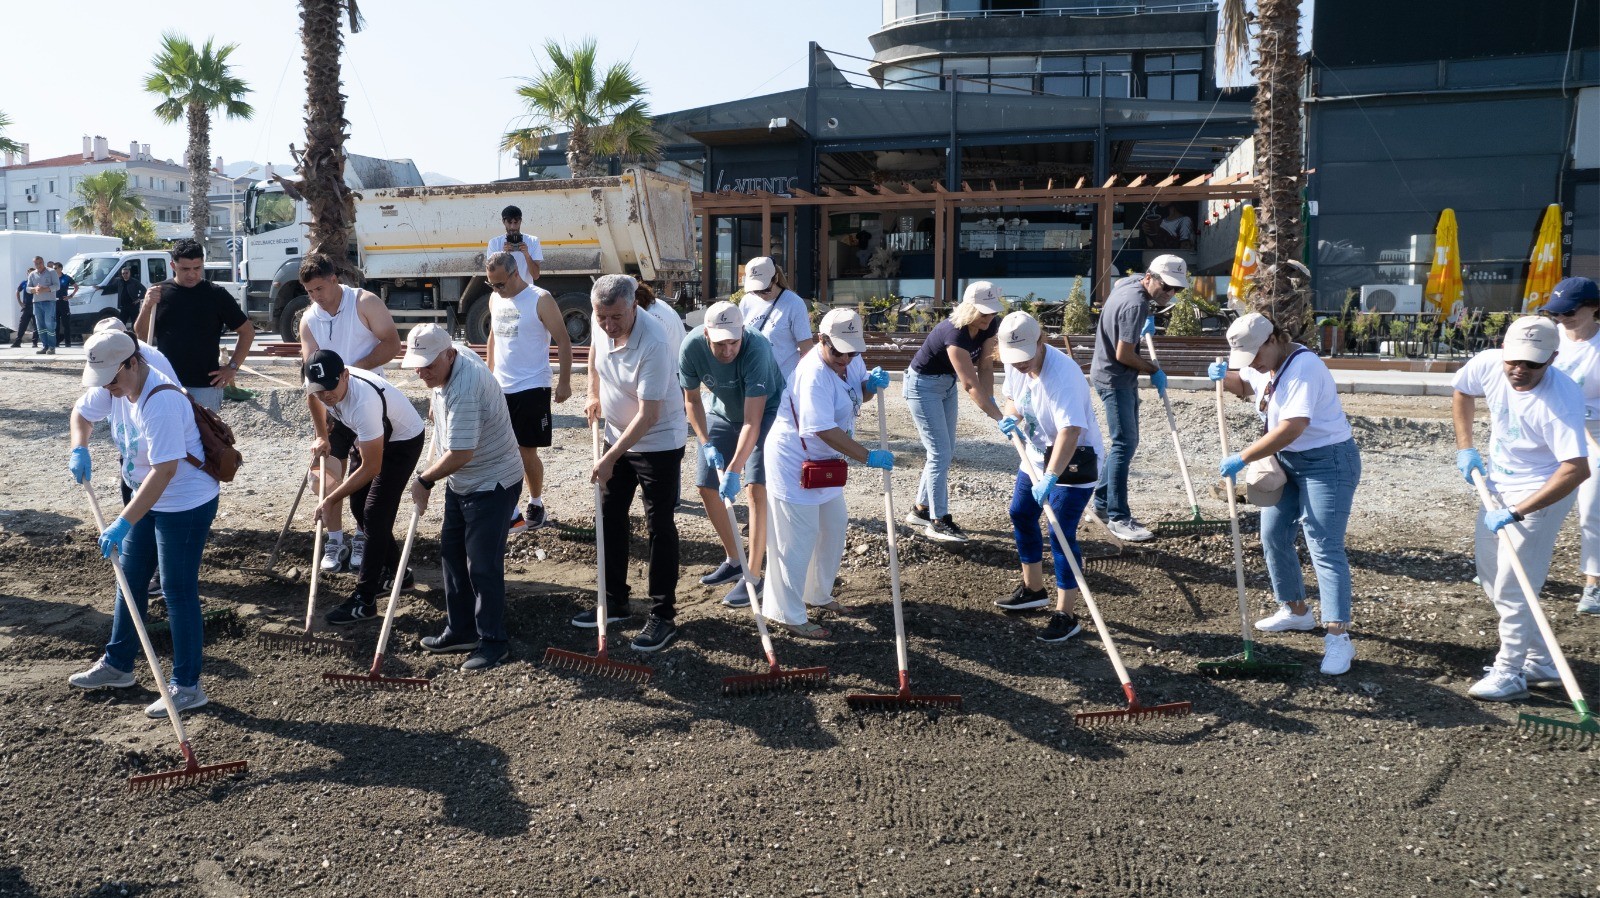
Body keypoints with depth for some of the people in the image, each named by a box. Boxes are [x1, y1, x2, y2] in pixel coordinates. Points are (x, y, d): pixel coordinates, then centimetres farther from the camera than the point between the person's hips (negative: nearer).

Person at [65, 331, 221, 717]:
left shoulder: (162, 401, -29)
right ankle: (117, 664, 35)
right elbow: (82, 412, 20)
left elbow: (164, 471, -32)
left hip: (186, 504, -10)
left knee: (178, 592, -4)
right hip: (150, 501, 10)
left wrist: (123, 523, -31)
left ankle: (187, 686, 6)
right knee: (130, 580, 18)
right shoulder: (115, 387, -1)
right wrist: (79, 449, 0)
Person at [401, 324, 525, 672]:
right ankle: (460, 631, 28)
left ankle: (492, 642, 7)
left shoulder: (464, 389, -31)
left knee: (482, 565, -6)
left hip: (493, 485, -11)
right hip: (462, 482, 11)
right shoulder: (447, 366, 0)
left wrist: (424, 480, -18)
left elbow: (461, 454, -31)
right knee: (452, 553, 16)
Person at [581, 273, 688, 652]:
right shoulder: (601, 323, -9)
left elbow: (648, 415, -30)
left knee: (659, 527, -2)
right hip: (618, 436, 8)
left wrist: (609, 458, -27)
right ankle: (614, 602, 29)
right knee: (610, 519, 14)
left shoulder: (653, 343, -31)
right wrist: (594, 394, 16)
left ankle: (664, 617, 7)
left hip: (659, 444, -8)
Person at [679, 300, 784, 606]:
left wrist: (733, 470, -45)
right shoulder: (692, 347, -25)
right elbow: (691, 398, -7)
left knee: (757, 486, -18)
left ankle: (753, 576, -11)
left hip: (765, 411, -5)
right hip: (722, 412, 5)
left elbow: (752, 421, -39)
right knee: (706, 487, 6)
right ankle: (733, 560, 24)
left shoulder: (756, 349, -38)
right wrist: (706, 444, -17)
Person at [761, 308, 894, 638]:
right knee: (797, 539, -3)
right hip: (794, 462, -10)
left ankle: (817, 594, 39)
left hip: (823, 462, 10)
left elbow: (859, 394, 15)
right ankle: (786, 614, 10)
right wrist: (869, 456, -33)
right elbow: (824, 430, -34)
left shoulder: (850, 359, -2)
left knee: (833, 528, 20)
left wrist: (873, 383, -9)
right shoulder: (814, 374, -29)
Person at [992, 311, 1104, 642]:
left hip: (1074, 458, -9)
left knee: (1061, 534, -11)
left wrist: (1050, 477, -46)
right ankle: (1033, 589, 37)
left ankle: (1066, 615, 0)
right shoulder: (1015, 363, -6)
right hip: (1037, 453, 9)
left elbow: (1070, 431, -39)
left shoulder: (1062, 373, -32)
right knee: (1020, 515, 18)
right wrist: (1011, 417, -10)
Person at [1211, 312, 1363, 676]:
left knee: (1324, 549, -14)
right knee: (1274, 537, 16)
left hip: (1326, 463, -10)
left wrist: (1242, 458, -29)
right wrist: (1224, 375, 3)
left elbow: (1292, 428, -33)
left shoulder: (1303, 367, -24)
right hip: (1286, 461, 10)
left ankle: (1338, 637, -13)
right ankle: (1295, 611, 33)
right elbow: (1243, 386, 27)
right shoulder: (1264, 365, 5)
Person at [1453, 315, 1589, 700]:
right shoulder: (1488, 364, -14)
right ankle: (1541, 662, 30)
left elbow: (1576, 469, -37)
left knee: (1511, 589, -6)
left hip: (1541, 494, -8)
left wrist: (1515, 513, -38)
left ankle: (1509, 675, 9)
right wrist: (1465, 447, 4)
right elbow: (1462, 392, 10)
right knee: (1491, 578, 16)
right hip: (1498, 484, 8)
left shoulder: (1561, 399, -32)